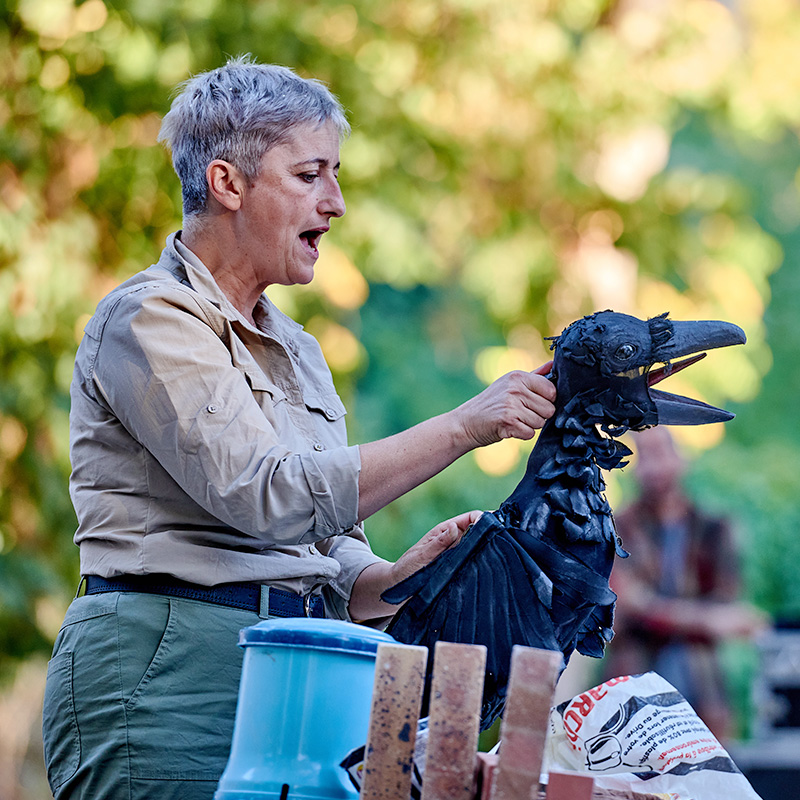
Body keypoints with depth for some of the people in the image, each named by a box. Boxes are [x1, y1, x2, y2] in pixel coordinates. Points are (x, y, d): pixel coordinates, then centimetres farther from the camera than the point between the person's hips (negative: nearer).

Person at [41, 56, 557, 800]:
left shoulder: (295, 351, 19)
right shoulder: (148, 319, -6)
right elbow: (273, 498, -20)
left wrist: (402, 576, -5)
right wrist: (464, 425, -20)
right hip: (164, 677, -7)